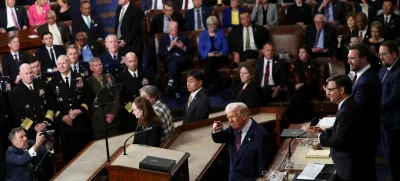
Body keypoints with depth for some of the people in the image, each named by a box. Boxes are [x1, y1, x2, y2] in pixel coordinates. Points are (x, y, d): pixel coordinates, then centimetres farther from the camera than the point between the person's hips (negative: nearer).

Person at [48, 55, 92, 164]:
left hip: (81, 122, 1)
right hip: (64, 123, -1)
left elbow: (87, 98, 5)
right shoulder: (53, 82, 3)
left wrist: (81, 110, -10)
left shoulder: (79, 79, 8)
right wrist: (61, 116, -10)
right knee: (68, 154, 6)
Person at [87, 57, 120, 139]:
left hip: (113, 120, 3)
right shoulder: (88, 82, -4)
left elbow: (117, 97, 7)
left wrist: (113, 113, -5)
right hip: (98, 121, -3)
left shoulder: (110, 78, 10)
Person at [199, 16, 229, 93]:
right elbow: (200, 49, 1)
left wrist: (221, 53, -17)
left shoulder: (221, 33, 11)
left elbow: (226, 47, 4)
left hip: (219, 57, 0)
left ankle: (207, 85, -25)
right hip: (207, 57, 0)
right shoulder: (203, 34, 10)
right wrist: (208, 54, -18)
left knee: (211, 61, -33)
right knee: (209, 60, -35)